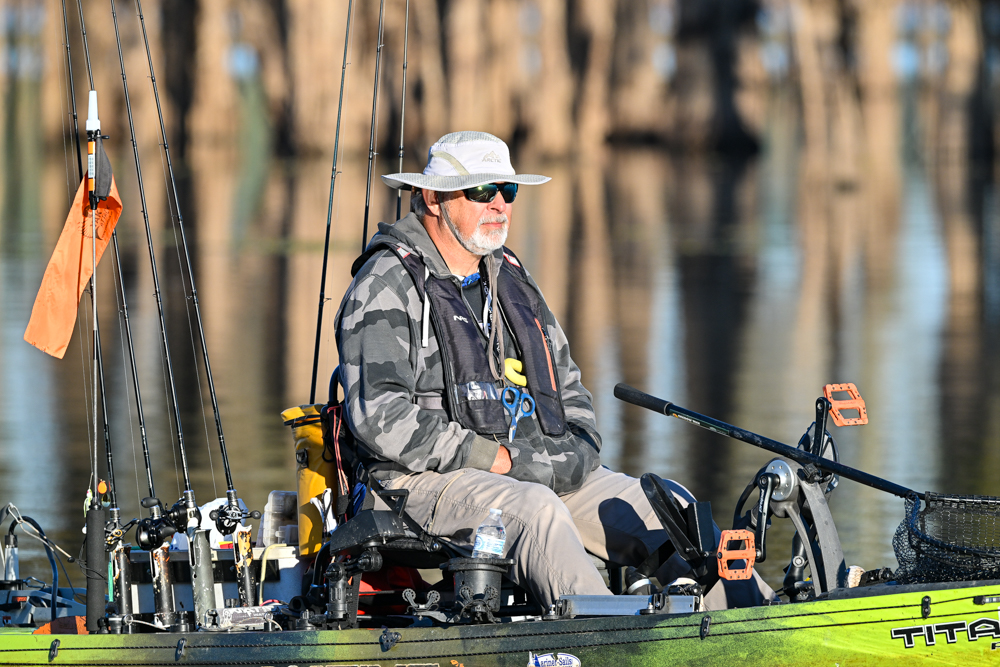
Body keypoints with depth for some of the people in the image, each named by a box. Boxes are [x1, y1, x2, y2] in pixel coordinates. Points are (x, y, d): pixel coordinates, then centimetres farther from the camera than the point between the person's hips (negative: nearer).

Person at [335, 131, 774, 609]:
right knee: (535, 509, -37)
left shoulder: (512, 282, 21)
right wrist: (492, 458, -16)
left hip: (537, 474, 8)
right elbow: (378, 416, -16)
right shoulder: (386, 286, -4)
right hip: (428, 480, -8)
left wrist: (578, 452, 4)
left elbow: (567, 388, 27)